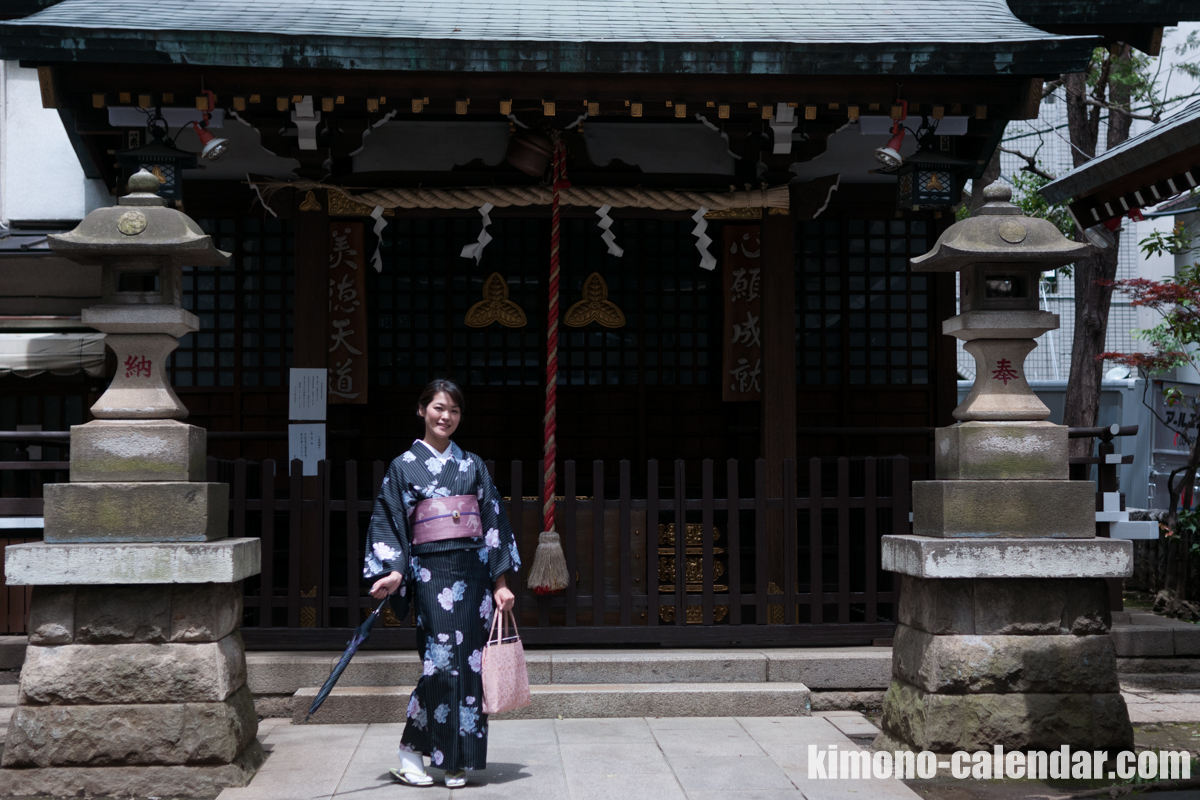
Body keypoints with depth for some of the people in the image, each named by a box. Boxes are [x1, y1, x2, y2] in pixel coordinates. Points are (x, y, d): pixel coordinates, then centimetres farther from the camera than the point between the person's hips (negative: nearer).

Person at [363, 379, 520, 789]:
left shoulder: (473, 465, 13)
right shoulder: (404, 466, 5)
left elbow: (494, 522, 11)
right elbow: (388, 523, 2)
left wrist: (500, 581, 4)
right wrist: (394, 572, -14)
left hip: (474, 570, 3)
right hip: (431, 571, -3)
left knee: (471, 662, 1)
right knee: (441, 661, -12)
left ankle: (457, 762, 10)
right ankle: (410, 752, 2)